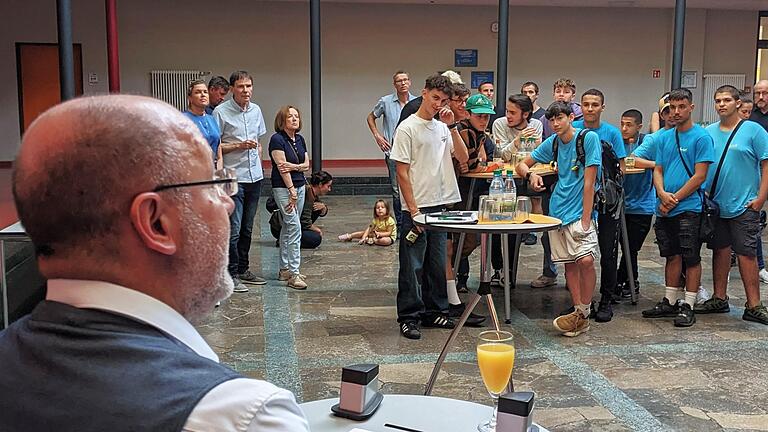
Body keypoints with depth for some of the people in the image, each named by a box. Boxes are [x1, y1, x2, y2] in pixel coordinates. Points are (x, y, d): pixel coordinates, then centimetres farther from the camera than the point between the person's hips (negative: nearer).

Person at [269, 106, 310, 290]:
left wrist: (294, 166, -12)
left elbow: (307, 165, 10)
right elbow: (281, 166, -15)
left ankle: (284, 269, 19)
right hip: (283, 188, -8)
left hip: (299, 186, 8)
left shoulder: (300, 139, 11)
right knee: (294, 228, -13)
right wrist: (291, 191, -16)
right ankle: (293, 274, -12)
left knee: (288, 228, 12)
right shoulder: (277, 139, -11)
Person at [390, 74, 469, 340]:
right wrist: (413, 208, -14)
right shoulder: (408, 128, -7)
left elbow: (462, 158, 4)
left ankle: (434, 312, 23)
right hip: (416, 207, -6)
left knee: (437, 263, 12)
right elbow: (402, 172, -10)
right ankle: (409, 317, 8)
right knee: (412, 265, 0)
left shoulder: (442, 127, 12)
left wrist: (452, 126, -4)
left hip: (440, 205, 6)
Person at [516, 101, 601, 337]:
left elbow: (589, 181, -13)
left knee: (586, 259, -20)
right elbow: (521, 165, 14)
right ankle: (579, 313, 17)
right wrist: (530, 174, -11)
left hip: (580, 209, -5)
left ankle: (583, 314, -4)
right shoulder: (552, 142, 8)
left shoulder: (588, 138, -9)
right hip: (559, 209, 5)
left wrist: (585, 219, -16)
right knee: (569, 262, 8)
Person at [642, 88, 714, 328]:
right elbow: (657, 170, 11)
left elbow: (699, 176, -12)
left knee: (691, 258, 1)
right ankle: (669, 302, 23)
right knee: (672, 256, 14)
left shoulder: (701, 137, -7)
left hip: (689, 209, -6)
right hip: (664, 209, 6)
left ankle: (687, 306, 7)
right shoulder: (664, 137, 12)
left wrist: (674, 199, -12)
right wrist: (663, 194, -8)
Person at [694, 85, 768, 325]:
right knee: (720, 251, 13)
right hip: (714, 204, 5)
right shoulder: (708, 132, 9)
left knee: (746, 254, -5)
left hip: (744, 206, -4)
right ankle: (719, 299, 22)